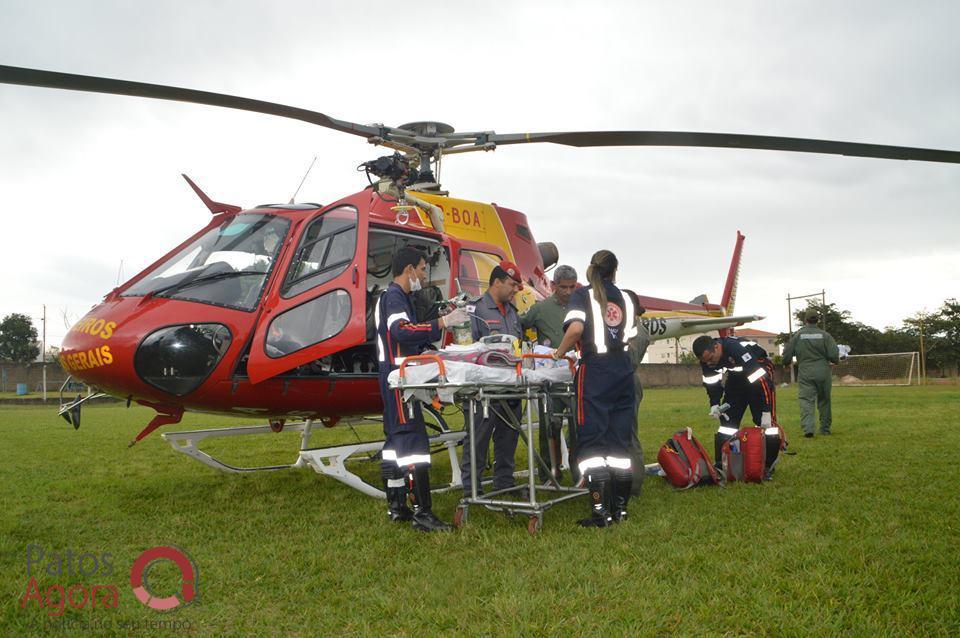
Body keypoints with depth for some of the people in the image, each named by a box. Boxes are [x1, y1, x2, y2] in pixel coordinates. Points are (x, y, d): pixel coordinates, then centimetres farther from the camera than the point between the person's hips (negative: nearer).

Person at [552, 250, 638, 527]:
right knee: (620, 440, 10)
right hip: (623, 370, 5)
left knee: (591, 441, -1)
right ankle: (620, 508, 15)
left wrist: (559, 353, -5)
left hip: (595, 370, -5)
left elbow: (576, 328, -18)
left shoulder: (583, 294, -1)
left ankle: (600, 511, -5)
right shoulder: (625, 298, 14)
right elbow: (629, 336, 10)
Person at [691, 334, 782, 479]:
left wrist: (766, 411, -34)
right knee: (727, 418, 1)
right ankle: (720, 465, 7)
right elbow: (712, 382, -1)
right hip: (736, 375, 6)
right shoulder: (707, 356, -18)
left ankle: (768, 466, -3)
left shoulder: (738, 349, -40)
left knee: (766, 421, -16)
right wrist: (714, 404, -13)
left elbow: (760, 380, -36)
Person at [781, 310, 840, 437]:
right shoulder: (824, 335, -3)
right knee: (824, 400, 15)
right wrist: (836, 361, 16)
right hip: (823, 372, 1)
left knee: (805, 400, -4)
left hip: (805, 373, -1)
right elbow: (834, 355, -7)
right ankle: (825, 428, 24)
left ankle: (808, 428, -19)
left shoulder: (797, 335, -1)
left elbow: (787, 354, 0)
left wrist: (788, 362, 22)